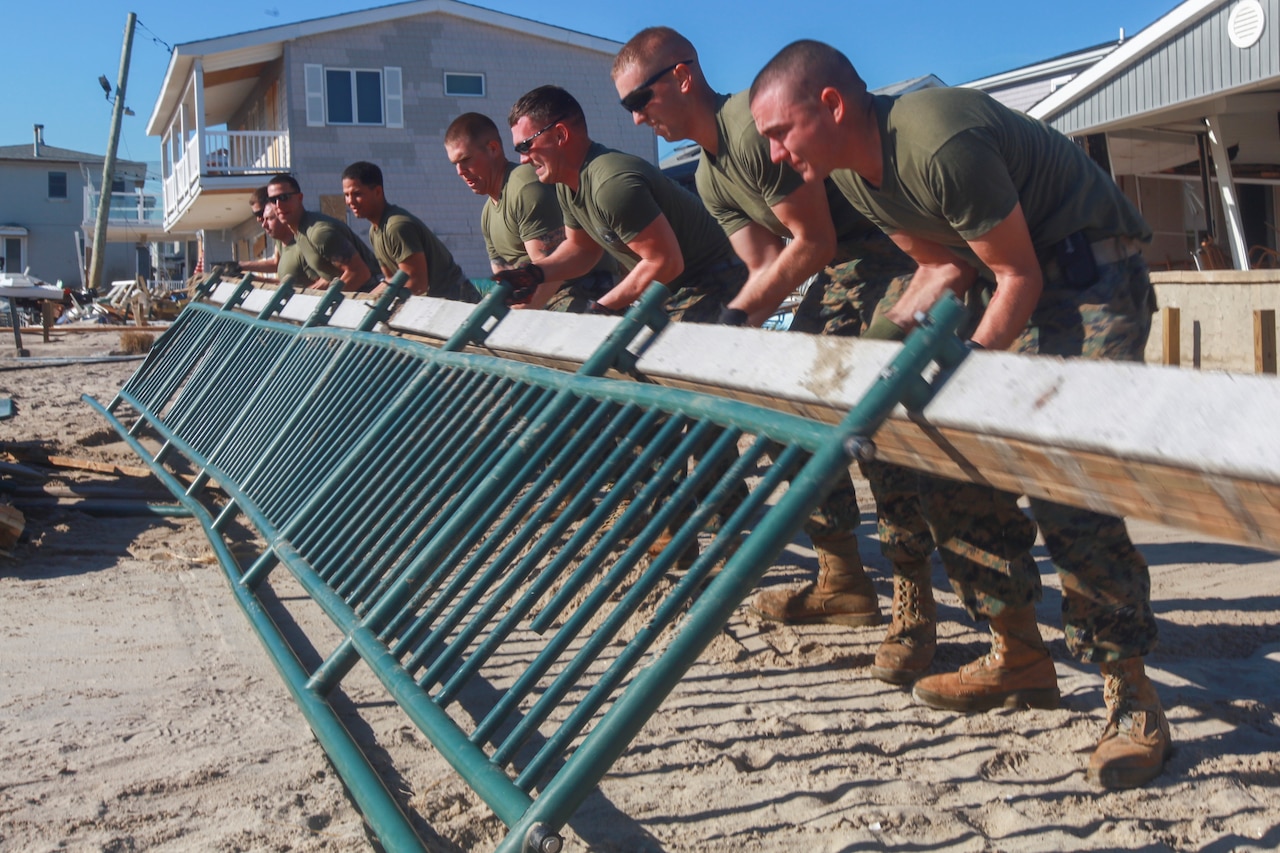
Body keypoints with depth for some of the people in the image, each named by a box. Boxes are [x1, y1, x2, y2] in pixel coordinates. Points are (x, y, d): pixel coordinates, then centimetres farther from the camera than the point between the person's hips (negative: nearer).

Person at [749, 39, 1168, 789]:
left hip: (1089, 271, -9)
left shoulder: (940, 143, -28)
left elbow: (1019, 277, -21)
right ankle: (1020, 659, 16)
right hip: (1006, 272, 9)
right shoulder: (852, 169, 1)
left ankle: (1131, 692, -7)